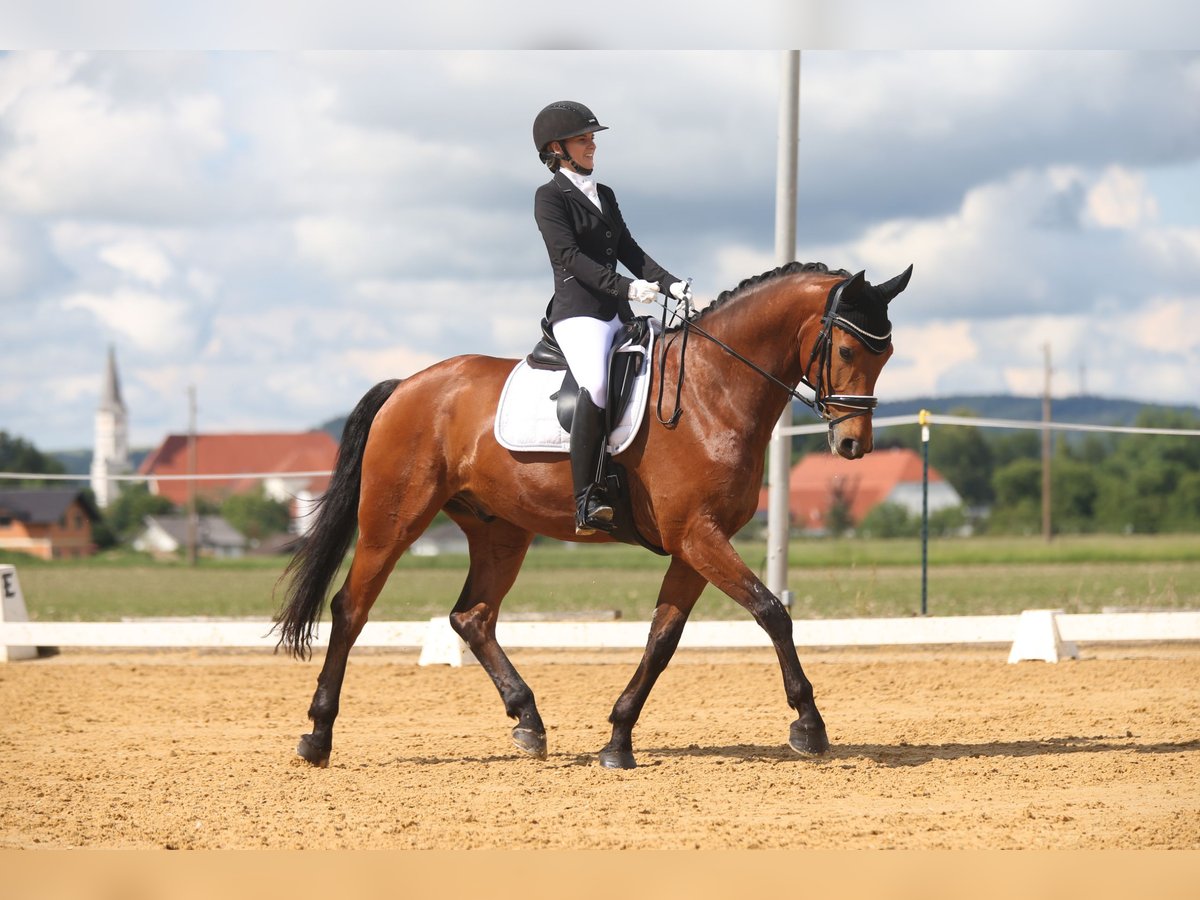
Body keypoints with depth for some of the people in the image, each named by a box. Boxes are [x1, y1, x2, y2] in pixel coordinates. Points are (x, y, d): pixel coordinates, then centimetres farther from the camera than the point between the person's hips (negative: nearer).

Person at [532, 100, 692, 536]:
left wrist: (672, 284, 1)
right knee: (597, 385, -33)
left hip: (618, 315, 9)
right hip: (578, 311, -9)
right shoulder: (550, 197, -1)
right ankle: (587, 499, -37)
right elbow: (570, 256, -12)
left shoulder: (605, 196, 22)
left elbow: (630, 251, 17)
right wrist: (626, 287, -22)